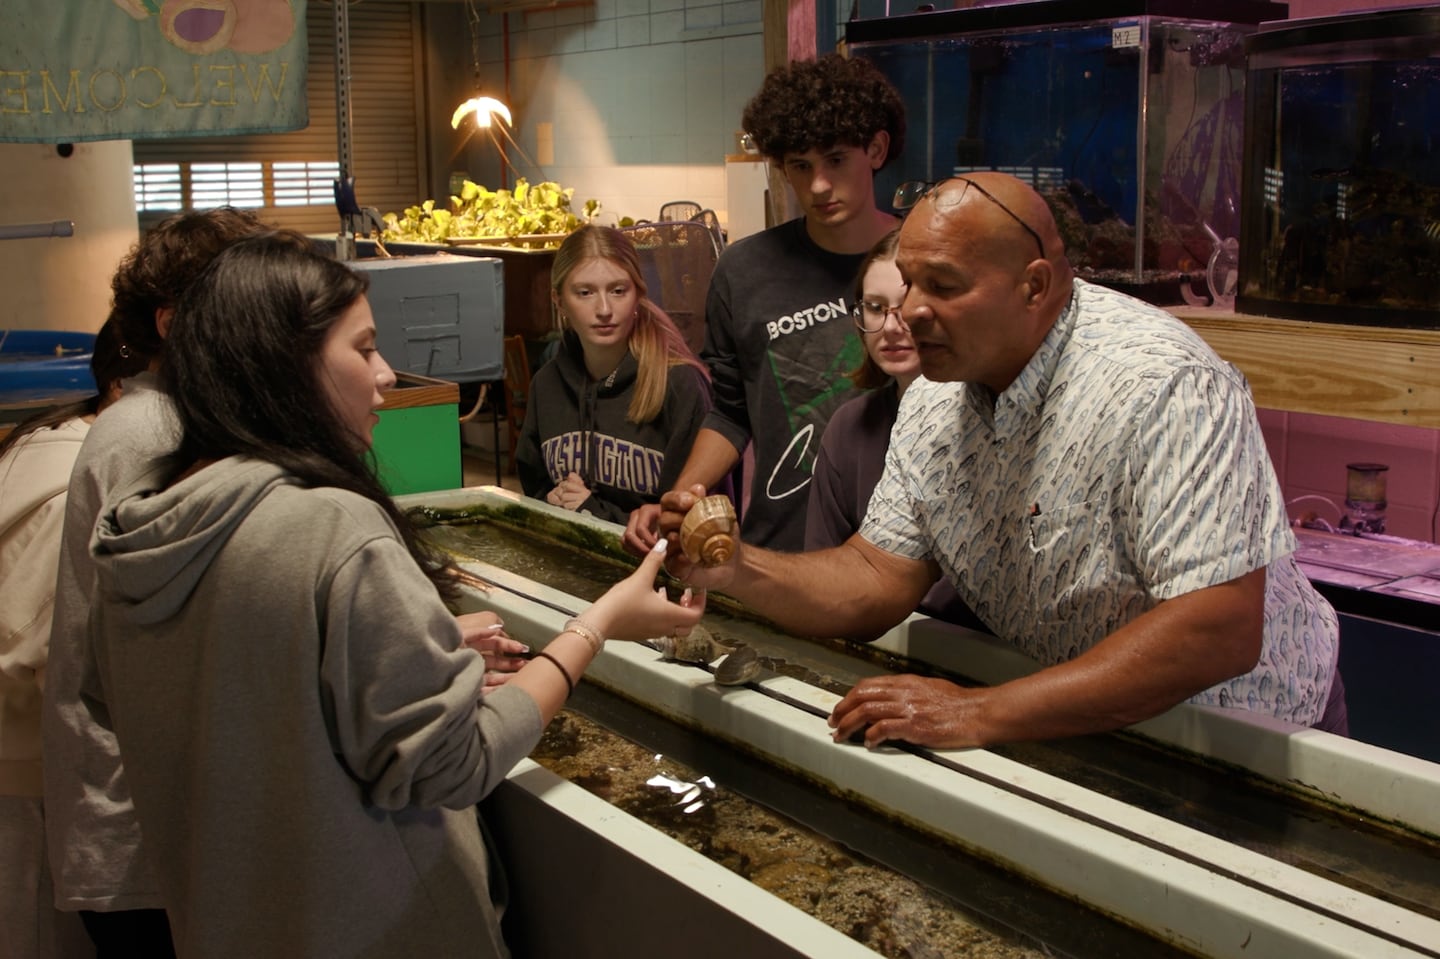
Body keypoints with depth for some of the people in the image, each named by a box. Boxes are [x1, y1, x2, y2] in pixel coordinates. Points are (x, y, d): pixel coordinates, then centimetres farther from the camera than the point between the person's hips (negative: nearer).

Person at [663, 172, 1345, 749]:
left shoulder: (1162, 388, -26)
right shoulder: (935, 400, -2)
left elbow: (1222, 631, -32)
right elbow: (879, 579, 0)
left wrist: (981, 714, -32)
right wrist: (734, 569, -18)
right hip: (1074, 727, 6)